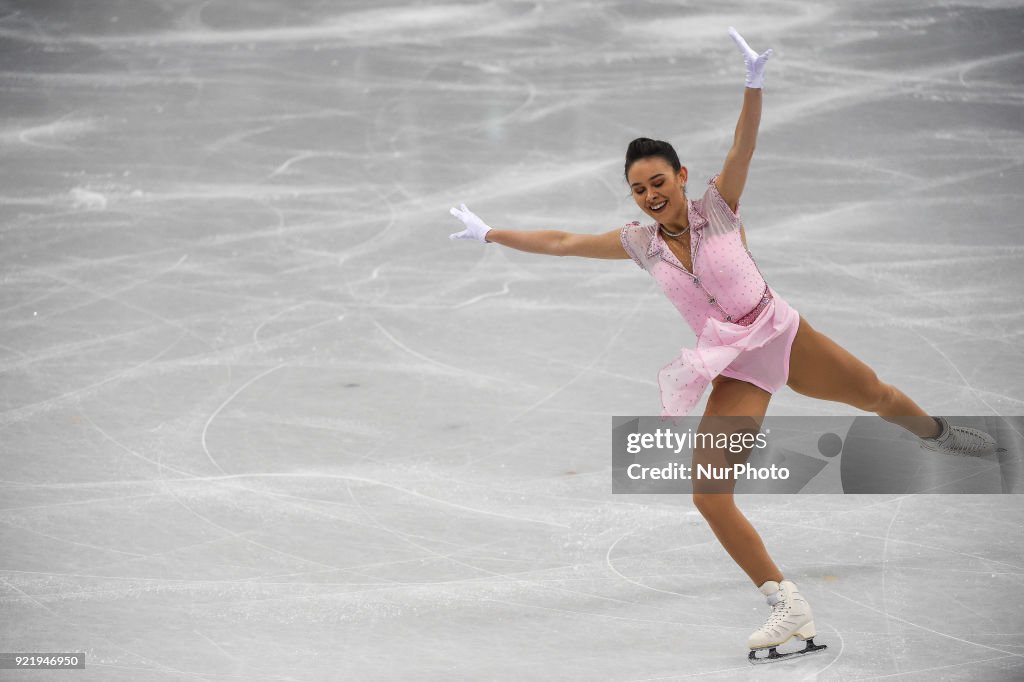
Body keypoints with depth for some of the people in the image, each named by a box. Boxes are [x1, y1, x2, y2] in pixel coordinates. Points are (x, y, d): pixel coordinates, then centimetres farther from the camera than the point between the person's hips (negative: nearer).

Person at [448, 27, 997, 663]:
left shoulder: (716, 204, -9)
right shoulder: (639, 242, -1)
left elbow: (744, 146, -27)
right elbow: (560, 242, 9)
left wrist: (754, 85, -43)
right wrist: (491, 235, 10)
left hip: (784, 334, -2)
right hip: (734, 372, 2)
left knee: (878, 396, 18)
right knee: (709, 497, -15)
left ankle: (937, 433, 57)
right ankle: (790, 610, -9)